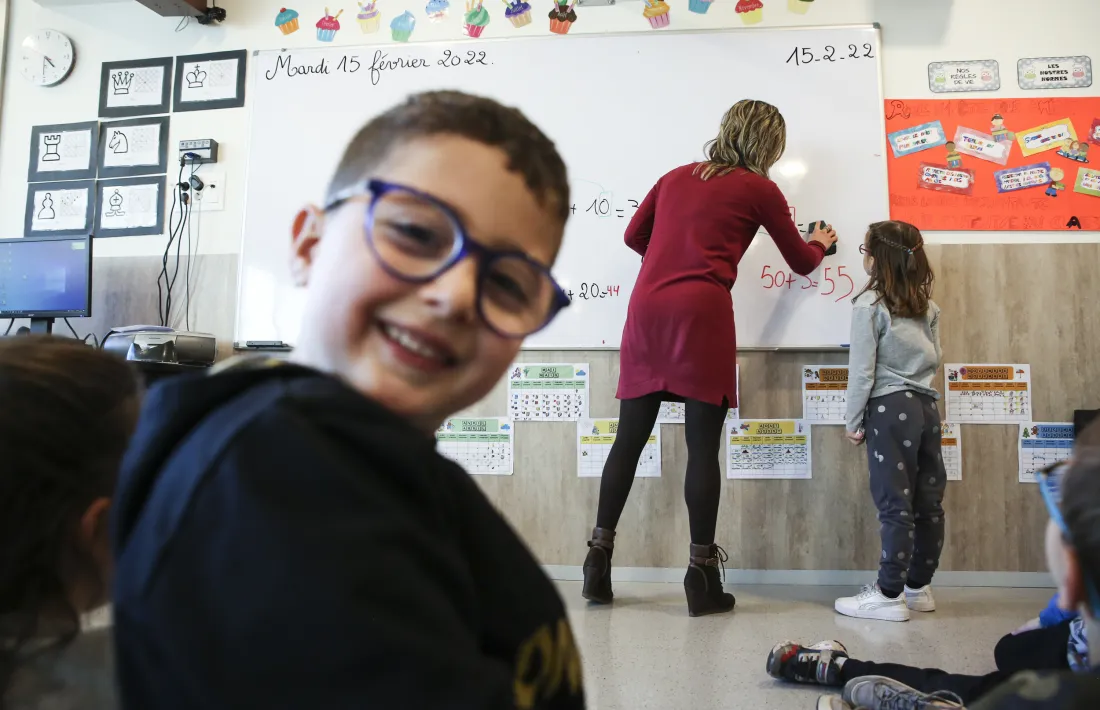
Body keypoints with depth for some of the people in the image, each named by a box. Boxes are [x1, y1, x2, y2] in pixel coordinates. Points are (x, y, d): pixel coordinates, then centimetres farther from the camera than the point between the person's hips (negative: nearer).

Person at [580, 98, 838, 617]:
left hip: (646, 307, 5)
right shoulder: (759, 189, 11)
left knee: (630, 437, 7)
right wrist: (820, 245, 43)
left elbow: (634, 235, 25)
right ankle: (701, 577, 4)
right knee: (703, 445, -1)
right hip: (702, 312, -4)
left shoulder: (676, 177, 23)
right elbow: (801, 263, 21)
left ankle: (598, 561, 11)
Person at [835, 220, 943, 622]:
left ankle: (889, 595, 1)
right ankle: (919, 586, 21)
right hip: (926, 406, 7)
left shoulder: (870, 304, -8)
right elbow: (933, 359, 16)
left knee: (894, 504, -4)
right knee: (927, 502, 9)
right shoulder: (927, 305, 10)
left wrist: (854, 420, -3)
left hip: (891, 409, -6)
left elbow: (862, 369, -10)